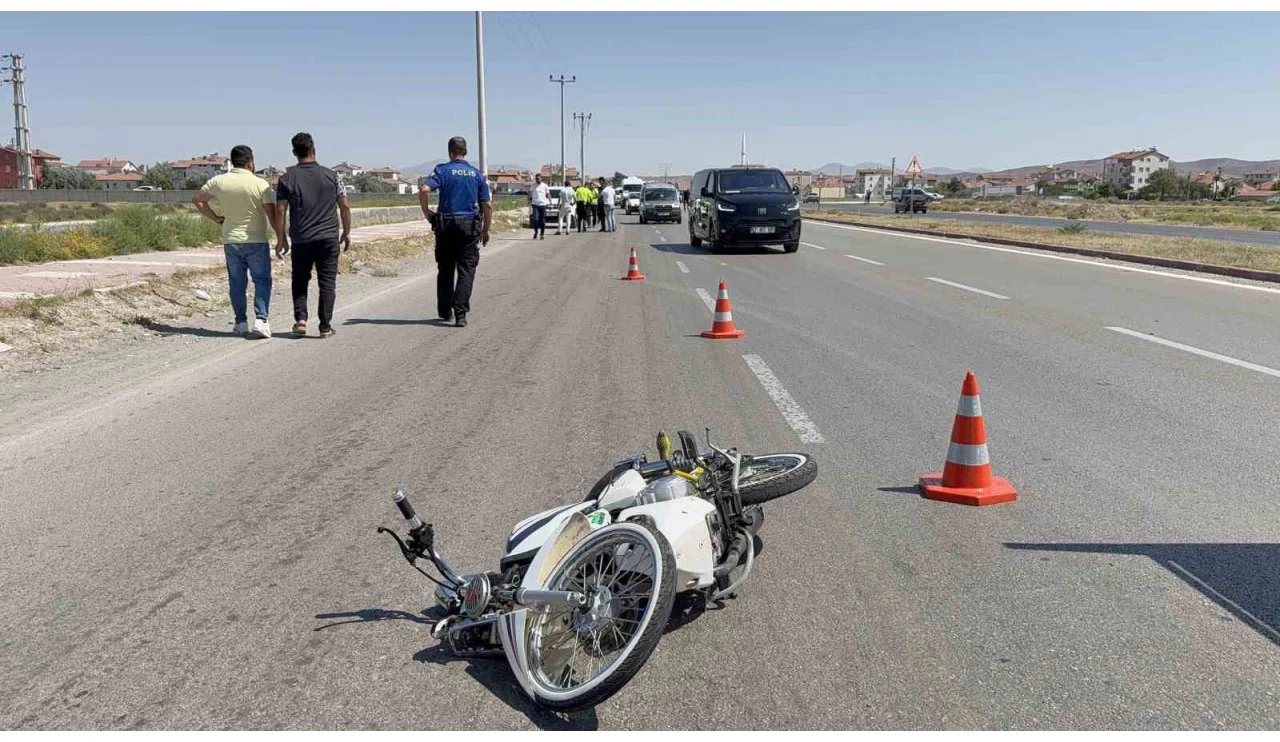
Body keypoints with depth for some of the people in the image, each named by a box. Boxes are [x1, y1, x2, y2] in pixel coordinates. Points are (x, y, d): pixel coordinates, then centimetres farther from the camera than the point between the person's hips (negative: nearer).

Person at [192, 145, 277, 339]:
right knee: (262, 280, 2)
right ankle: (261, 319, -12)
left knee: (237, 283, 11)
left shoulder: (219, 182, 1)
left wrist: (215, 217, 14)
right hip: (256, 241, -3)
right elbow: (272, 214, -13)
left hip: (231, 240, 4)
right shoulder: (261, 184, -11)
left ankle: (241, 323, 16)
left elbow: (197, 199, 10)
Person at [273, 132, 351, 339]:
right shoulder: (331, 176, 0)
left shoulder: (287, 178, -1)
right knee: (327, 282, 5)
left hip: (301, 240, 1)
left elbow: (280, 211, -2)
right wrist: (347, 233, 12)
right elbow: (345, 207, 2)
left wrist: (281, 239, 6)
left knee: (300, 280, 17)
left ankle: (300, 319, 5)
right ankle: (325, 327, 3)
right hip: (328, 238, 0)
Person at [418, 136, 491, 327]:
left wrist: (427, 213, -3)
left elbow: (424, 190, -17)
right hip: (470, 226, 0)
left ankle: (445, 312, 20)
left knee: (445, 270, 13)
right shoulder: (477, 174, 7)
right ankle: (460, 313, -12)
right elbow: (487, 206, 5)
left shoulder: (442, 170, 0)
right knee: (466, 271, 0)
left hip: (445, 226, 0)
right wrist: (486, 230, 14)